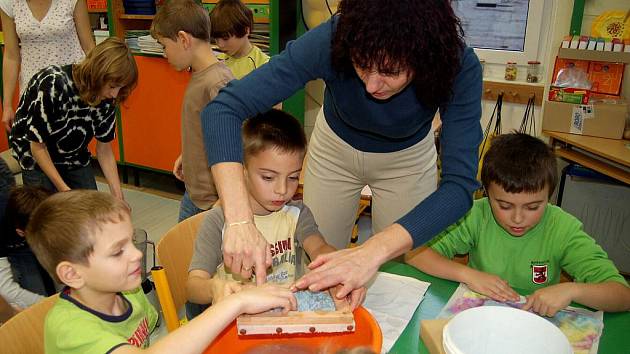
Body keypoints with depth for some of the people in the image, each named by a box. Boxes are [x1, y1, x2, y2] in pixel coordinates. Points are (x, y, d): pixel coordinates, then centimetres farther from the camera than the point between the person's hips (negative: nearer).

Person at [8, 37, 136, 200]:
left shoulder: (107, 97, -17)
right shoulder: (53, 85, -32)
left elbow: (104, 150, -8)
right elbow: (38, 146, -22)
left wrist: (118, 196, -14)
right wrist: (64, 189, -21)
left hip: (75, 158, 4)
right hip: (35, 157, -4)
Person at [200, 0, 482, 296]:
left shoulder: (459, 68, -33)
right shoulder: (332, 40, -35)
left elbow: (460, 184, -39)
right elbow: (223, 108, -38)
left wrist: (372, 252, -53)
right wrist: (239, 220, -51)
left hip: (407, 159, 0)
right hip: (335, 147, 0)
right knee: (318, 267, 14)